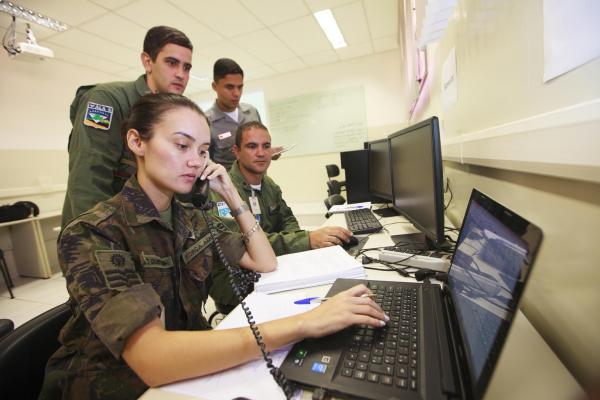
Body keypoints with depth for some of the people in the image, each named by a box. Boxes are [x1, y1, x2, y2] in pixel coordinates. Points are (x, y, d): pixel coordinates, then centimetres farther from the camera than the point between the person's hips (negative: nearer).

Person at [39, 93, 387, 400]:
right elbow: (150, 356, -33)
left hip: (187, 369, 5)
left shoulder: (193, 220, -2)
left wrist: (231, 194, -9)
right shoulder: (92, 234, -21)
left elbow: (266, 263, -3)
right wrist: (302, 324, -38)